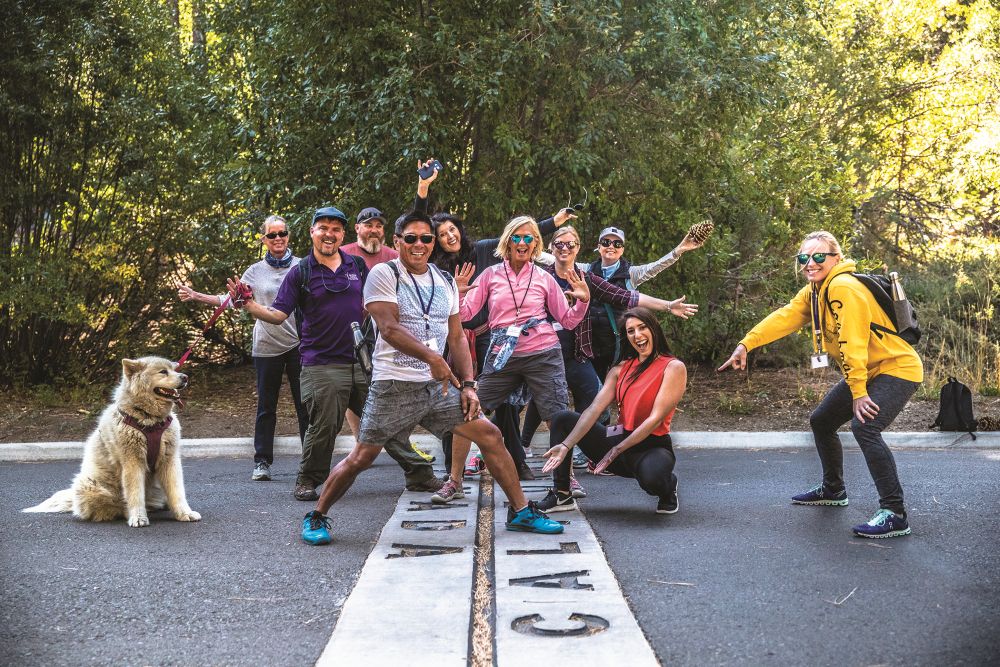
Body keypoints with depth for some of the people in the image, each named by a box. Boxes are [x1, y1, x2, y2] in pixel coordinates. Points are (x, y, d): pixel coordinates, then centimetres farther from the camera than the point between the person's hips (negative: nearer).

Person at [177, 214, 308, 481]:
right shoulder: (256, 271, 6)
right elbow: (229, 299, 7)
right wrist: (195, 296, -1)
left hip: (299, 344, -1)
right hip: (266, 346, 1)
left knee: (305, 404, 1)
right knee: (266, 406, 6)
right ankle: (262, 462, 13)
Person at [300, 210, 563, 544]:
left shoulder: (445, 282, 12)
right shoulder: (384, 274, -5)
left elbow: (457, 337, 13)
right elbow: (389, 329, -17)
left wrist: (468, 385, 2)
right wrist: (432, 358, -27)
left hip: (439, 385, 5)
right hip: (394, 387, -5)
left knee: (490, 435, 0)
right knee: (361, 458, -1)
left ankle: (521, 512, 11)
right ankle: (316, 517, 20)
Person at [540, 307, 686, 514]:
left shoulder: (673, 367, -7)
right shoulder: (621, 369, 9)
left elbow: (656, 418, -15)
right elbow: (594, 409, -4)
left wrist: (617, 450, -17)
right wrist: (566, 446, -18)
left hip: (653, 445, -5)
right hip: (620, 436, 5)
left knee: (652, 479, -40)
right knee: (562, 419, -7)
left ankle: (668, 486, 1)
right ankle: (562, 495, -5)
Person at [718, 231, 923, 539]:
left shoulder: (844, 288, -24)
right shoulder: (813, 292, 6)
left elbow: (852, 343, -27)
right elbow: (784, 317, -1)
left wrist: (858, 393, -27)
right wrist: (746, 344, -14)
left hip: (897, 369, -10)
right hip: (866, 372, 10)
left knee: (864, 427, -29)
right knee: (821, 421, 16)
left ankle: (894, 514, -25)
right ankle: (833, 490, 36)